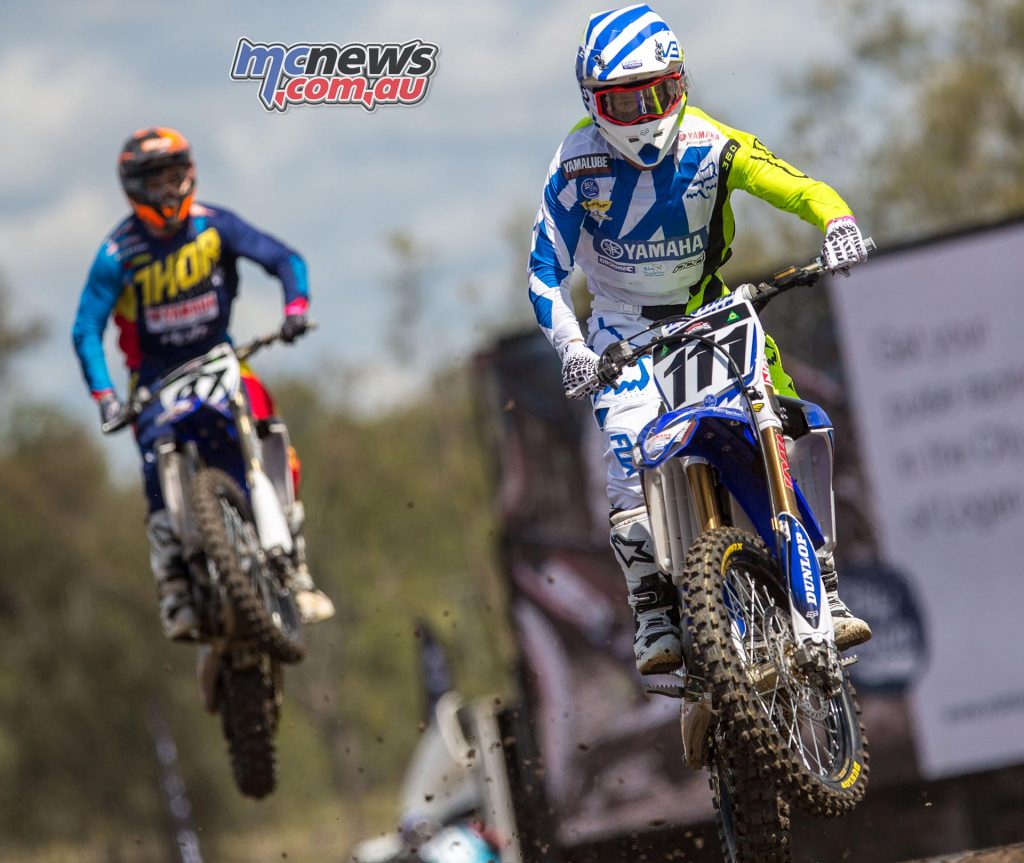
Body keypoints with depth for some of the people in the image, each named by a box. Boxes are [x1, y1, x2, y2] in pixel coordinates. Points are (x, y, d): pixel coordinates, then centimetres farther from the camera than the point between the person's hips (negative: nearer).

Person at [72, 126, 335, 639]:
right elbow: (86, 329, -17)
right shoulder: (118, 254, -13)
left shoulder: (215, 226, -7)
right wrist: (103, 394, -30)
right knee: (160, 474, -22)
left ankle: (297, 575, -8)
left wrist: (296, 306, -27)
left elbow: (284, 259, -6)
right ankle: (175, 595, -22)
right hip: (156, 377, -2)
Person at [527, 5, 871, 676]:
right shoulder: (577, 165, -14)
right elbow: (546, 274, -12)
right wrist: (571, 349, -30)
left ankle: (825, 595, -6)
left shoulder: (711, 146, -13)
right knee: (634, 465, -23)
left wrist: (839, 222, -40)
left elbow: (805, 191, -16)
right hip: (623, 328, -1)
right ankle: (655, 616, -17)